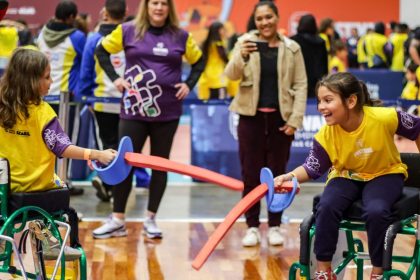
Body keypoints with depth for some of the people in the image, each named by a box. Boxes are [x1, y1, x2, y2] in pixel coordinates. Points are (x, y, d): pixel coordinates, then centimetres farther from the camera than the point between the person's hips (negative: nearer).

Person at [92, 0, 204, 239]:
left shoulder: (180, 36, 3)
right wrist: (115, 78, -1)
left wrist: (189, 85, 1)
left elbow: (199, 61, 15)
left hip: (167, 112, 1)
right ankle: (117, 221, 10)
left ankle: (151, 219, 17)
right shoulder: (128, 31, 0)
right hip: (134, 110, -1)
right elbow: (102, 51, 10)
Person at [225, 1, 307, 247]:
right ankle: (252, 227, 12)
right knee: (250, 174, 3)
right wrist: (241, 56, -31)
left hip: (280, 118, 0)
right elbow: (231, 76, -10)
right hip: (251, 116, 0)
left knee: (277, 173, 7)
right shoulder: (246, 43, 0)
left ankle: (275, 226, 17)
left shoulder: (291, 48, 2)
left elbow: (301, 85, 2)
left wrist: (295, 120, -7)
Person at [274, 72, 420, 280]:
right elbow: (312, 169, -9)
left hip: (385, 174, -2)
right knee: (326, 207, -27)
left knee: (376, 211, -32)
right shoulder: (325, 136, -20)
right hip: (347, 176, 2)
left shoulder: (384, 118, -27)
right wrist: (289, 176, -30)